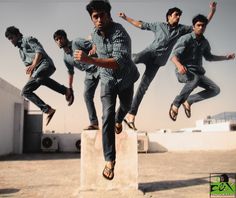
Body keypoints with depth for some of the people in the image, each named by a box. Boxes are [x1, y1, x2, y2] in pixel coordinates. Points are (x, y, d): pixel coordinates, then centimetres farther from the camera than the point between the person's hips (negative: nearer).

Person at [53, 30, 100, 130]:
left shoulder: (77, 42, -5)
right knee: (87, 95, -6)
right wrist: (70, 88, 27)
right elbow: (70, 72, 26)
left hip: (98, 66, -6)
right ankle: (94, 123, -4)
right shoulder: (66, 57, 15)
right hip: (90, 73, 7)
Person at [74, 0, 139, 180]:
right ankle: (110, 160, -16)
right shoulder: (95, 34, -11)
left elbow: (119, 62, -48)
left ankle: (119, 120, 64)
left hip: (126, 78, -2)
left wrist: (90, 60, -56)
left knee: (126, 107, 25)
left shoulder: (120, 33, -31)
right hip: (107, 79, 2)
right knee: (107, 115, -18)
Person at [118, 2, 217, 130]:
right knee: (135, 59, -38)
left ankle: (130, 115, -7)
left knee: (143, 87, -6)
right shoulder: (159, 25, 13)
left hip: (157, 61, 1)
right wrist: (125, 18, 19)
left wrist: (212, 11, 7)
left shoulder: (181, 29, 16)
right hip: (149, 52, -1)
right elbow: (141, 25, 20)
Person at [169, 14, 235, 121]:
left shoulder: (204, 42, 11)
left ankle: (188, 101, 0)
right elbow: (174, 56, -22)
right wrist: (179, 65, -44)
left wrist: (226, 57, 21)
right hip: (184, 72, -7)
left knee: (215, 89, -7)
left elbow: (209, 57, 28)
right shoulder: (185, 39, -10)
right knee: (195, 79, -40)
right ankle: (176, 104, -26)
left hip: (197, 72, 7)